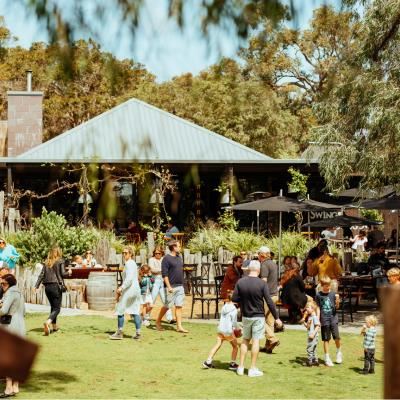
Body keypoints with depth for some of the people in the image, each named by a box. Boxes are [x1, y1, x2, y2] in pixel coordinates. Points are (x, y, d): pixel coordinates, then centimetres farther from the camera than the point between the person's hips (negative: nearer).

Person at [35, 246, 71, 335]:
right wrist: (69, 272, 12)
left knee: (53, 307, 21)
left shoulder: (46, 262, 10)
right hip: (56, 286, -5)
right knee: (56, 308, -5)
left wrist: (37, 285, 2)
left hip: (47, 287, 5)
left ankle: (54, 326, 27)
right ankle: (48, 322, -30)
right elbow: (63, 274, -8)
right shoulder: (60, 261, -3)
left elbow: (42, 275, 5)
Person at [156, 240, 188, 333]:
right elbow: (164, 274, -15)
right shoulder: (166, 258, -11)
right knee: (167, 306, 2)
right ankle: (158, 322, 21)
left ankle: (179, 326, 2)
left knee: (179, 306, 2)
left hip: (180, 286, 7)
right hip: (171, 287, -7)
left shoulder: (179, 258, 13)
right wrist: (169, 286, -20)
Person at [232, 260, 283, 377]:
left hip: (246, 316, 3)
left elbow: (234, 299, -4)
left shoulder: (240, 282, -7)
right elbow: (269, 302, -13)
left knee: (245, 340, 16)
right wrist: (276, 317, -5)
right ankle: (253, 369, 7)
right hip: (258, 316, -3)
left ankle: (241, 367, 16)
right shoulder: (262, 283, -14)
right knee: (256, 341, 3)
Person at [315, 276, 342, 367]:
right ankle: (327, 358, 14)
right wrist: (318, 320, -2)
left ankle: (338, 352, 19)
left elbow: (336, 306, 5)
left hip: (333, 318, 1)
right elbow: (318, 308, 2)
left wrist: (337, 300, -15)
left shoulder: (333, 294, 2)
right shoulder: (319, 295, -1)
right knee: (326, 339, 4)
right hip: (324, 320, -1)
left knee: (336, 336, -9)